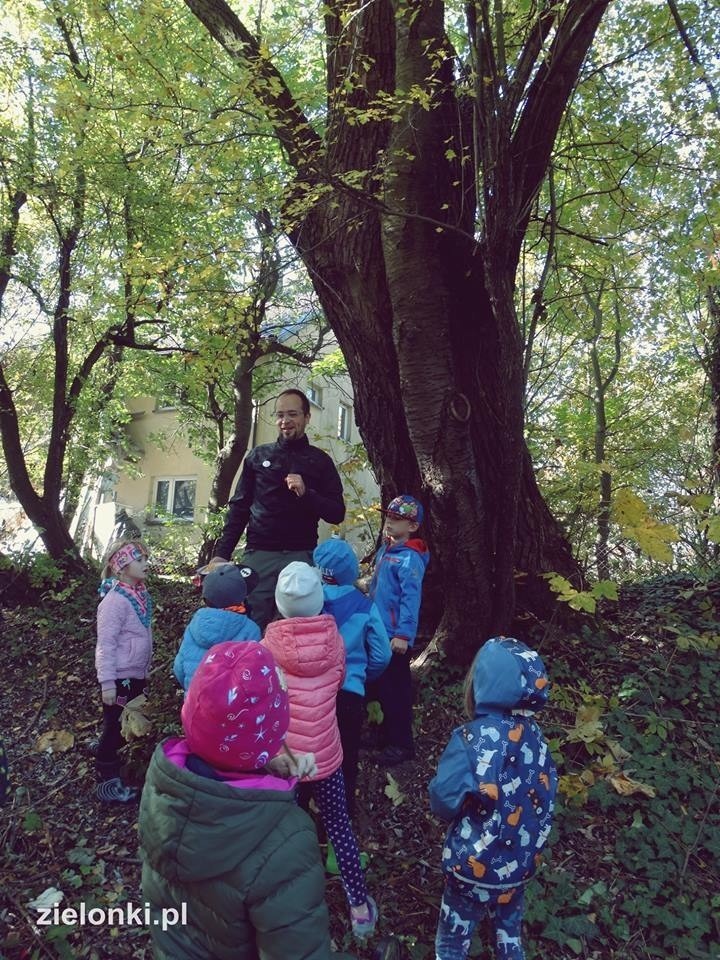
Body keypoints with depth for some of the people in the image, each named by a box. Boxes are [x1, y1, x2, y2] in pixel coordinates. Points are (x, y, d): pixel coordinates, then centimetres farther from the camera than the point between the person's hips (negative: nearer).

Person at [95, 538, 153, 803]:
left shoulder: (140, 594, 2)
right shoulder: (115, 600, -23)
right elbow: (106, 644, -22)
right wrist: (107, 683, -21)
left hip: (136, 675, 8)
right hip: (119, 677, -8)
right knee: (115, 729, 6)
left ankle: (107, 760, 40)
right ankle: (107, 782, 21)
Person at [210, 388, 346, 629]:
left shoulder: (320, 461, 7)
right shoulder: (258, 456, 11)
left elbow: (337, 514, 2)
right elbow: (239, 508, 12)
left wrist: (306, 493, -14)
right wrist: (222, 553, 3)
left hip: (301, 557, -1)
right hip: (258, 555, 1)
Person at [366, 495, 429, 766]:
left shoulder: (410, 558, -18)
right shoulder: (384, 550, 9)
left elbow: (411, 598, -23)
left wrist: (404, 634, -26)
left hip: (394, 636, -9)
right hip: (378, 631, 9)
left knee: (396, 688, 2)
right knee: (379, 685, 20)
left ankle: (401, 744, 17)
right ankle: (387, 733, 36)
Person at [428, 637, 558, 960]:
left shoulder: (472, 738, -27)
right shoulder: (533, 734, -10)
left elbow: (443, 800, -21)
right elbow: (546, 791, 1)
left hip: (476, 860, -5)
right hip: (520, 858, 5)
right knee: (509, 928, 29)